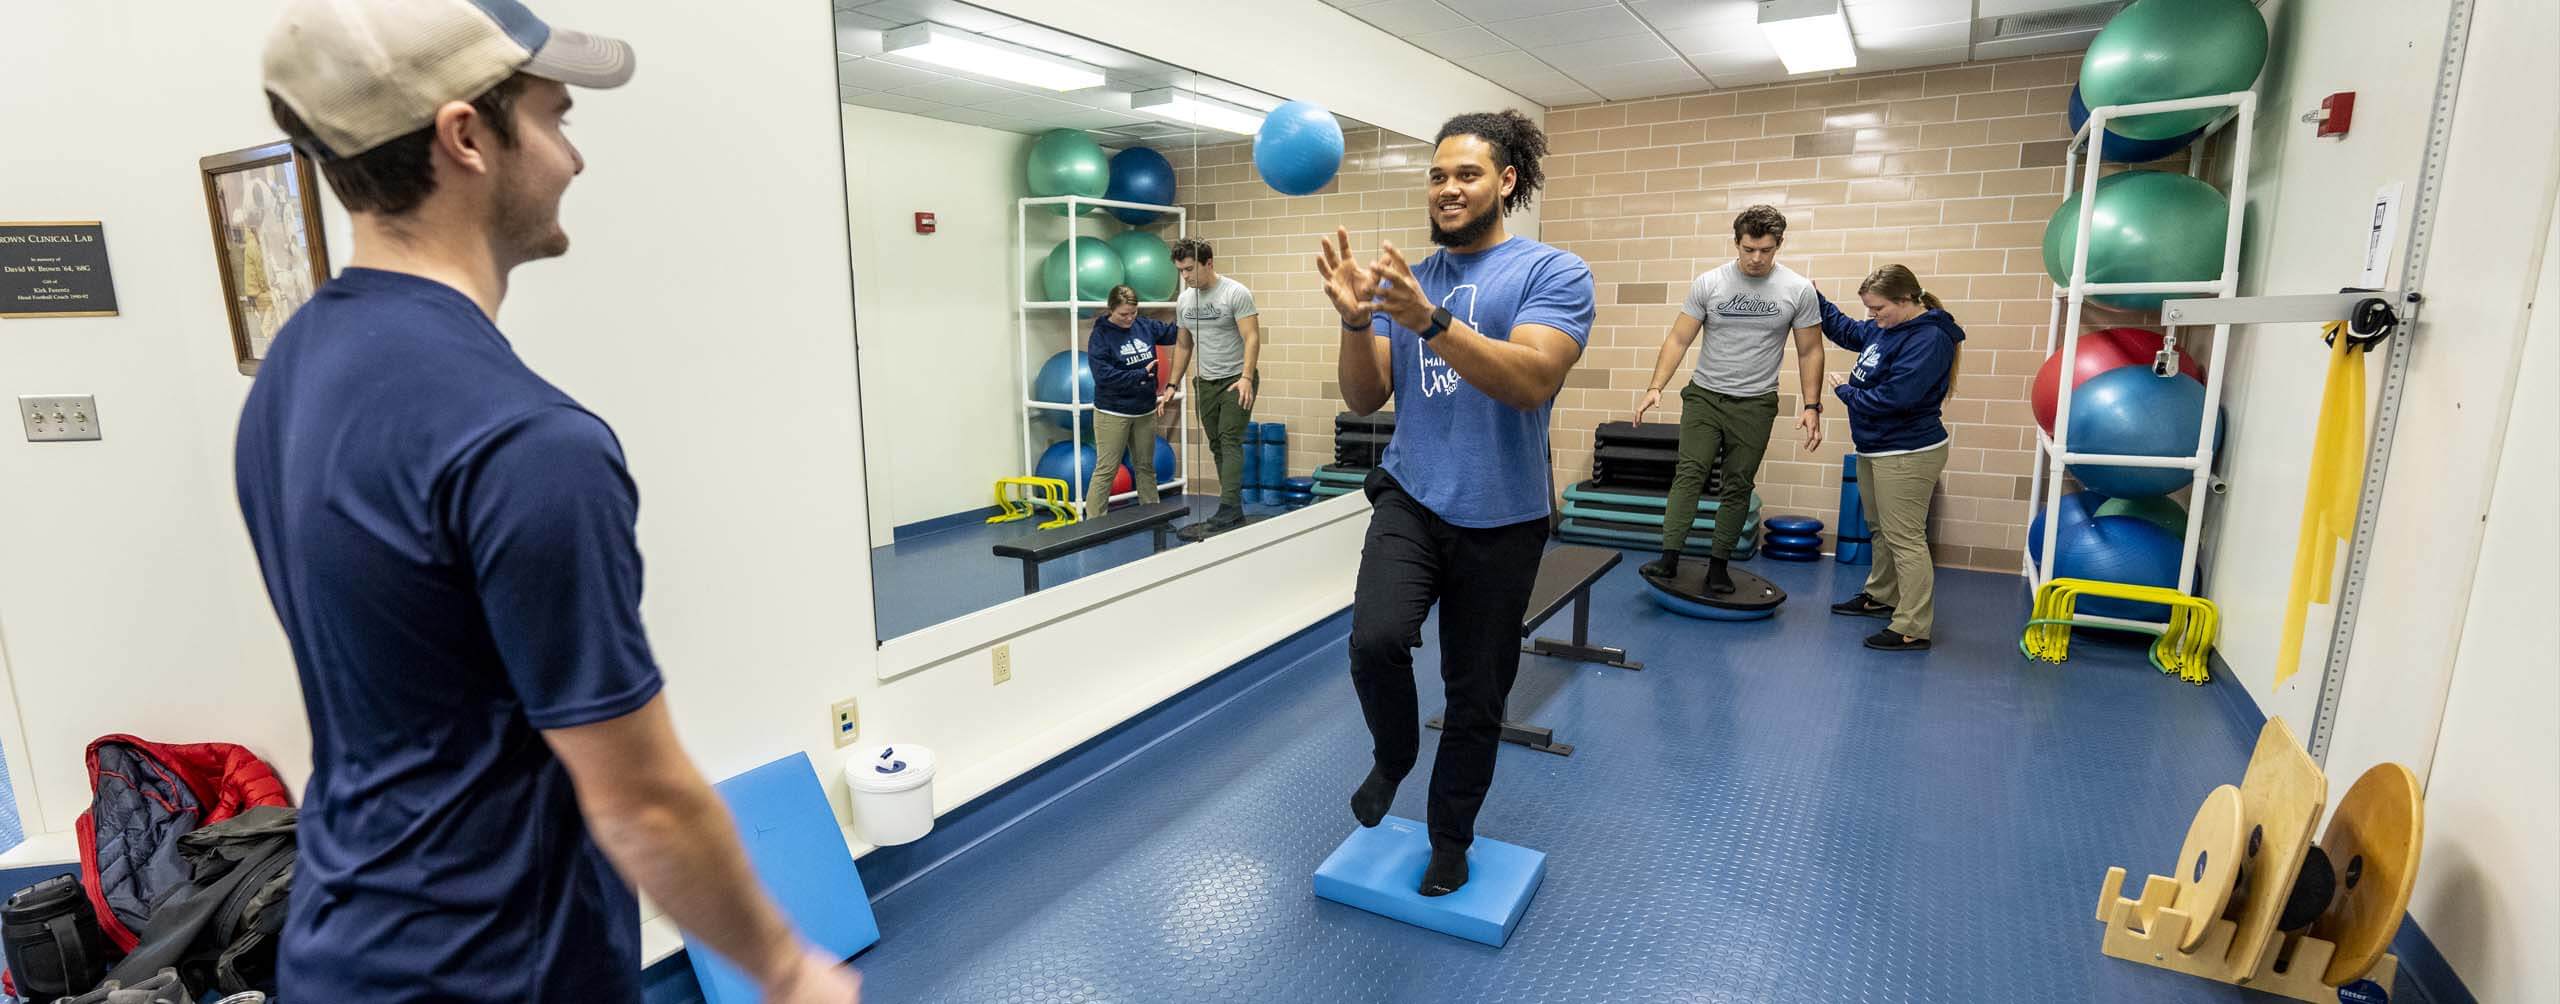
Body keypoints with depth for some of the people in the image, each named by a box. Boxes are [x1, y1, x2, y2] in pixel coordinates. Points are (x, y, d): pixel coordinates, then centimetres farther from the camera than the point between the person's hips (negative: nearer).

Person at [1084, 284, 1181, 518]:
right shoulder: (1100, 336, -12)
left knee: (1145, 466, 16)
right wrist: (1141, 374, -19)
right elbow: (1104, 375, -21)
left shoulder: (1144, 325, 2)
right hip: (1113, 413, -5)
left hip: (1145, 410, 5)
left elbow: (1174, 332, 11)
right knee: (1106, 470, -2)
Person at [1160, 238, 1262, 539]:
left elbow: (1252, 337, -21)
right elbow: (1183, 345, 14)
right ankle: (1235, 512, 15)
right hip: (1206, 382, 7)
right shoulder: (1184, 300, 5)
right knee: (1218, 447, 8)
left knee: (1230, 443, -14)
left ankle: (1227, 513, -18)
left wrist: (1246, 378, -32)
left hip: (1237, 380, -7)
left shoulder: (1235, 293, -16)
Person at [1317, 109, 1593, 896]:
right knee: (1376, 639, -25)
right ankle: (1391, 757, 9)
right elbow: (1364, 400, 2)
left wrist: (1432, 323, -35)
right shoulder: (1407, 283, 8)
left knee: (1476, 694, 9)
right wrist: (1356, 322, -17)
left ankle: (1451, 839, 34)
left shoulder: (1553, 273, -5)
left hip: (1501, 518, -2)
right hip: (1411, 498, 2)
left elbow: (1531, 381, -23)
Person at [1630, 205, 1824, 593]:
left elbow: (1810, 350, 1)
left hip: (1755, 403, 1)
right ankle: (1670, 557, -12)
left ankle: (1718, 565, 13)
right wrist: (1655, 387, -16)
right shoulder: (1708, 283, -6)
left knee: (1737, 485, 5)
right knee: (1689, 473, -10)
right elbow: (1678, 339, -5)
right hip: (1704, 395, 0)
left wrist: (1811, 405, -7)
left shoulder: (1798, 290, -5)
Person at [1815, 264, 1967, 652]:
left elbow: (1894, 398, -29)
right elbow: (1847, 331, 26)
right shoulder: (1885, 329, 6)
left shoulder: (1929, 339, -22)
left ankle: (1913, 629, -1)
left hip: (1907, 455, -10)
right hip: (1875, 449, 10)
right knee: (1881, 529, 23)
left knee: (1905, 539, -6)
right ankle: (1881, 596, 40)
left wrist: (1846, 392, -13)